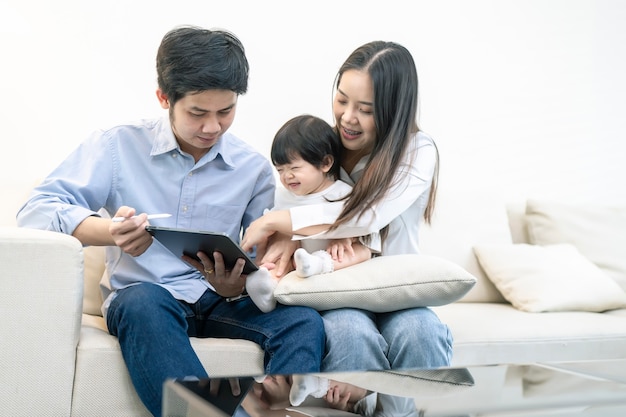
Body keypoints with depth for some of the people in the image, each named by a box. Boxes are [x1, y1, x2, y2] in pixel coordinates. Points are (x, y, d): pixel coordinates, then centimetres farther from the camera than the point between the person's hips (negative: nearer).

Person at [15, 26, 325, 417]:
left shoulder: (254, 167, 7)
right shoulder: (118, 146, 0)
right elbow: (35, 210, -9)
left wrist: (235, 288, -15)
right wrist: (110, 232, -30)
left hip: (221, 303, 3)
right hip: (142, 298, -2)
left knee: (303, 321, -26)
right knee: (143, 301, -38)